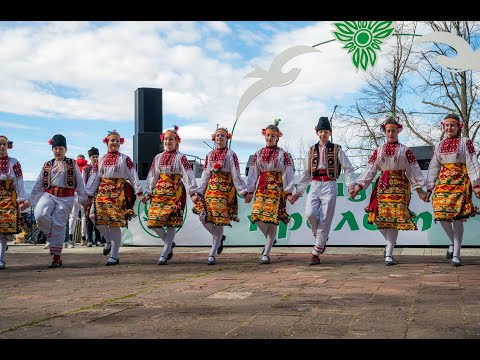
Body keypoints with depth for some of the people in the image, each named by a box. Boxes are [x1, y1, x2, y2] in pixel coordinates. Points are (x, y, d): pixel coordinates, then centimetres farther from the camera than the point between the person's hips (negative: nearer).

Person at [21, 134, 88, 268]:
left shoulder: (72, 164, 9)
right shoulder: (47, 165, 16)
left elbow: (79, 183, 9)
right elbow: (38, 184, 17)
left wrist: (84, 200, 5)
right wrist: (29, 201, 14)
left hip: (65, 198, -2)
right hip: (48, 195, 2)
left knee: (58, 224, -6)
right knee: (40, 215, -25)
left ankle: (56, 258, 3)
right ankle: (51, 237, 4)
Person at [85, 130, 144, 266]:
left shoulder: (125, 159, 5)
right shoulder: (101, 159, 15)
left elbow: (133, 176, -1)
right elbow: (94, 178, 12)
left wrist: (139, 192, -10)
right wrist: (88, 195, 5)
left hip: (119, 193, -3)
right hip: (102, 192, 3)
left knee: (115, 224, -7)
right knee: (98, 217, -16)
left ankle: (114, 256, 0)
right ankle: (108, 241, 14)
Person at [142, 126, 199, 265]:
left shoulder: (180, 157, 0)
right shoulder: (158, 157, 13)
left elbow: (188, 175, -8)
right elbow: (152, 176, 16)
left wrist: (192, 192, -16)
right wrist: (148, 193, 12)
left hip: (175, 192, -4)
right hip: (159, 191, 5)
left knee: (171, 222, -8)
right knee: (153, 221, -5)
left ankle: (164, 254, -3)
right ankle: (169, 243, 20)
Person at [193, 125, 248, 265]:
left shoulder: (230, 154, 0)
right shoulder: (209, 155, 14)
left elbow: (236, 175, -4)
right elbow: (205, 175, 14)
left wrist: (243, 191, -12)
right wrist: (199, 192, 9)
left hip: (225, 189, -5)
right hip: (211, 189, 5)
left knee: (219, 221, -7)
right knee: (203, 217, -5)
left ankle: (212, 255, -3)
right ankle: (219, 237, 23)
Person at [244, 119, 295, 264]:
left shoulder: (283, 154, 2)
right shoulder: (258, 153, 11)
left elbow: (287, 174, -1)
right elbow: (253, 173, 11)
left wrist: (289, 192, -6)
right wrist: (250, 191, 8)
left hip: (276, 188, -3)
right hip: (261, 188, 3)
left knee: (272, 219, -8)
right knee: (257, 216, -11)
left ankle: (266, 254, -4)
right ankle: (271, 239, 20)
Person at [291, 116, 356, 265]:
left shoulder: (336, 149, 6)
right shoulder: (312, 150, 14)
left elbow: (348, 168, 5)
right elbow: (306, 173, 19)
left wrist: (350, 185, -10)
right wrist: (299, 191, 17)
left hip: (329, 185, -2)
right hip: (315, 185, 2)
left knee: (325, 220, -5)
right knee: (310, 213, -21)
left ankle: (316, 254, 1)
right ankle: (320, 236, 9)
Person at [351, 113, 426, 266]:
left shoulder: (405, 150, 6)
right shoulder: (378, 151, 12)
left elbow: (414, 170, 4)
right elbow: (370, 170, 10)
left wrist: (419, 190, -2)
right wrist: (359, 186, 2)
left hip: (399, 186, -2)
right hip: (383, 186, 3)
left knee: (394, 218, -8)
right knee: (379, 218, -5)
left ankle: (389, 254, -3)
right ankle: (390, 242, 22)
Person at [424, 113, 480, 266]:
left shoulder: (465, 142, 2)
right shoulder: (440, 146, 14)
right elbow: (433, 168, 15)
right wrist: (429, 188, 11)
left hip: (460, 183, -4)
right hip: (443, 182, 4)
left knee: (458, 218, -7)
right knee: (441, 214, -8)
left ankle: (456, 255, -2)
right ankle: (452, 242, 19)